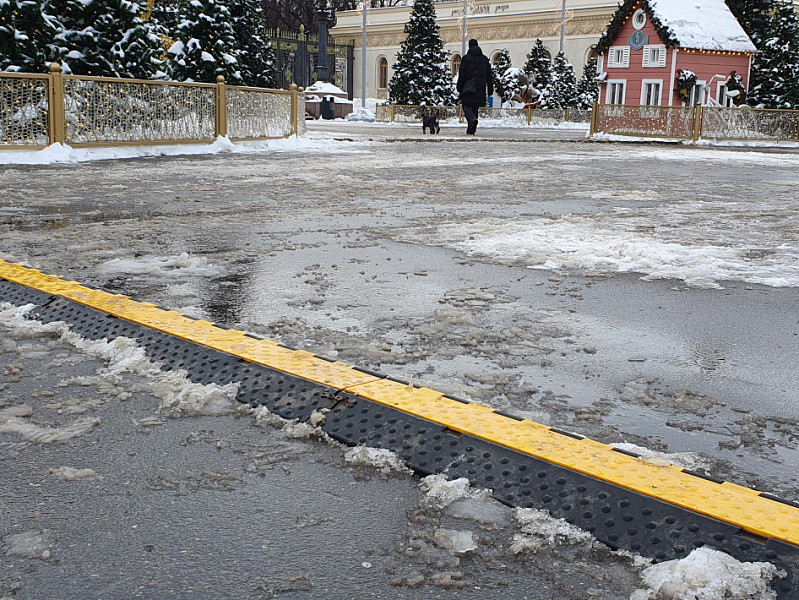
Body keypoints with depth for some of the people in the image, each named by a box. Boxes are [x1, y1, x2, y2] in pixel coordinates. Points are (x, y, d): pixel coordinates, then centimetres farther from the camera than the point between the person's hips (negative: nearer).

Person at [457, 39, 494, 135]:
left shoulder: (466, 58, -2)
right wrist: (490, 89, 15)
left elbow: (462, 74, -5)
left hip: (468, 87, -4)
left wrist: (459, 87, 1)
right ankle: (471, 130, 7)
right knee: (475, 107, 10)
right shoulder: (484, 59, 10)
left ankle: (473, 119, -31)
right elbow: (489, 76, 11)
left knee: (466, 106, 0)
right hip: (480, 89, 4)